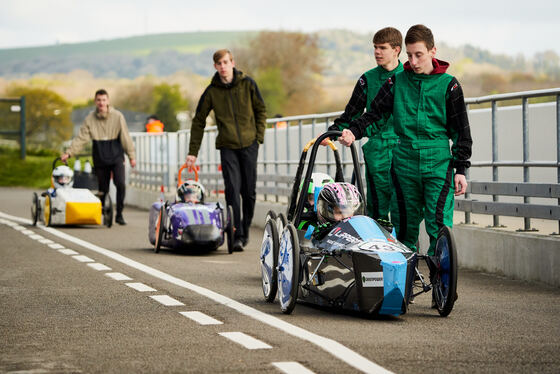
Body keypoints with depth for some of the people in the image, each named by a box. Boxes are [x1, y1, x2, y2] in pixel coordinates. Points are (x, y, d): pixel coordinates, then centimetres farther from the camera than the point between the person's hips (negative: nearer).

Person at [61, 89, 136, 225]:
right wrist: (69, 152, -12)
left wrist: (131, 155, 4)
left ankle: (119, 215, -5)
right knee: (103, 189, 5)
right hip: (100, 159, 2)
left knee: (120, 184, -16)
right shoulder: (90, 119, -1)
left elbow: (125, 137, 2)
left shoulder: (117, 116, -3)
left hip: (116, 157, -2)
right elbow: (80, 138, -2)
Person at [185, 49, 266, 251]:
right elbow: (198, 121, 8)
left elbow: (261, 110, 11)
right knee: (232, 191, -13)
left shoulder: (247, 84, 1)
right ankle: (237, 236, -13)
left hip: (249, 144, 1)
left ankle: (245, 231, 23)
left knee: (249, 192, 5)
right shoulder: (212, 91, 1)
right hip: (227, 146, -1)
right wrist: (193, 152, 6)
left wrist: (259, 136, 1)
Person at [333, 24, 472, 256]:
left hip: (438, 164, -2)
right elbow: (375, 115, 9)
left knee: (439, 225, -9)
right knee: (404, 225, 5)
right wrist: (353, 132, -11)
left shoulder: (448, 85, 2)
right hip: (405, 162, 2)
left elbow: (461, 130, 5)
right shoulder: (397, 82, 7)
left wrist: (461, 169, 1)